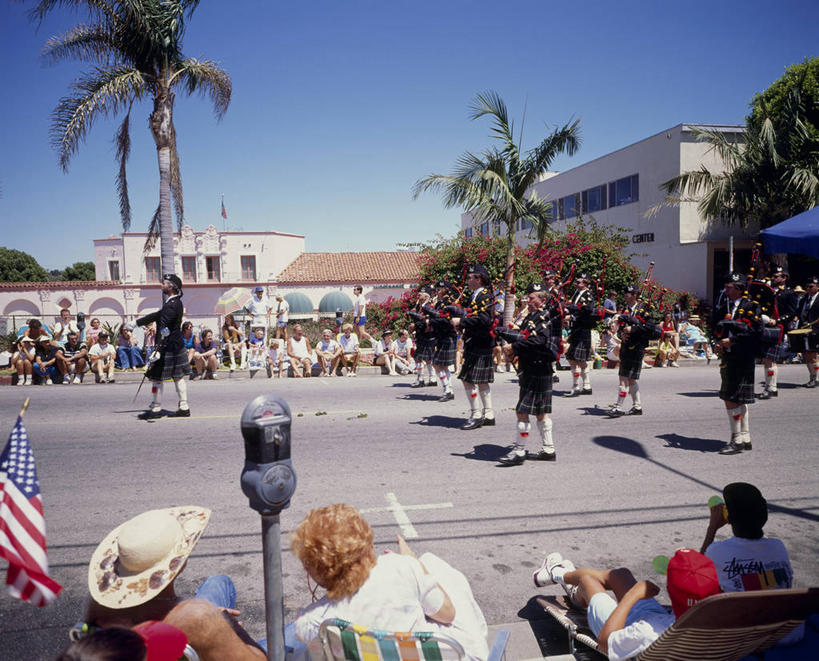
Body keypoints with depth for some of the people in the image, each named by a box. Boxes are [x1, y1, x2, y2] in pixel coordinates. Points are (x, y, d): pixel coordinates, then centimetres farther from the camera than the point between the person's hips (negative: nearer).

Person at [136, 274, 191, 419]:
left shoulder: (172, 305, -19)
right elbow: (157, 315, 19)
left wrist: (157, 350, -29)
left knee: (156, 377, 1)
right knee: (178, 377, 11)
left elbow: (164, 330, -26)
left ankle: (155, 409, 8)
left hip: (169, 347, -10)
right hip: (178, 346, 10)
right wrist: (136, 323, 22)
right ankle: (184, 408, 14)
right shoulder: (176, 302, 12)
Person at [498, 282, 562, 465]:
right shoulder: (532, 316, 16)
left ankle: (519, 452, 0)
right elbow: (522, 335, 12)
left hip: (537, 372, -10)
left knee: (522, 412, -7)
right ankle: (548, 450, 25)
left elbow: (536, 341, -26)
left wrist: (513, 346, -21)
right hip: (532, 370, 10)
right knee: (541, 412, 16)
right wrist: (512, 347, -8)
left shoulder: (545, 317, -13)